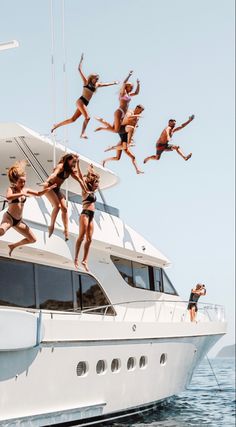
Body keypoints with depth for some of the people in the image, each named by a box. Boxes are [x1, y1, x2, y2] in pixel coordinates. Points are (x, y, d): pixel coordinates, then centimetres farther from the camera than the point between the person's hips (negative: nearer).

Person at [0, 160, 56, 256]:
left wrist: (48, 189, -1)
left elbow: (38, 194, 15)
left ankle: (13, 246, 27)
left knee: (33, 239, 11)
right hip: (9, 217, -7)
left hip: (18, 221, 7)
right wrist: (22, 194, -38)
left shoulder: (25, 190, 8)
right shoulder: (11, 189, -10)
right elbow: (8, 197, -33)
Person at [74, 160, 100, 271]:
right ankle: (76, 258, -7)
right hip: (85, 214, -7)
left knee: (89, 239, 1)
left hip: (91, 216, 7)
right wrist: (77, 164, -11)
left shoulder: (92, 192, 19)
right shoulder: (85, 190, 0)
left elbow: (94, 177, 34)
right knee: (81, 236, -10)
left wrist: (91, 170, 37)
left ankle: (85, 260, 0)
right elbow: (81, 178, -8)